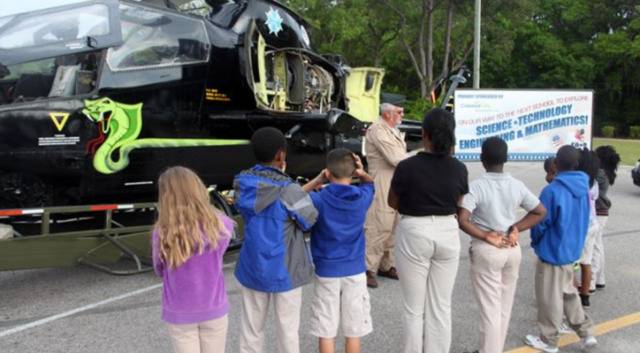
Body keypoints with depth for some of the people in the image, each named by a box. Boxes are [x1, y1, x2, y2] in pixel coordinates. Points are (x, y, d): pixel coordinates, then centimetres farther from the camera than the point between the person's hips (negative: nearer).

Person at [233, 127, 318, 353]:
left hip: (252, 268, 5)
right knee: (287, 330, 12)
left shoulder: (242, 183, -6)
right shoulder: (288, 190, -21)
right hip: (284, 270, -5)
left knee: (251, 329, 18)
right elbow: (310, 221, -8)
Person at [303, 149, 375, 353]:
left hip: (326, 271, -2)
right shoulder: (362, 197, -6)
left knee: (326, 330, 10)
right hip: (355, 271, 2)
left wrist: (316, 181, -6)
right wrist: (362, 174, -5)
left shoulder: (318, 200, -15)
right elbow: (370, 183, 16)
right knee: (353, 329, 14)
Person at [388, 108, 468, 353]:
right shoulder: (459, 169, -6)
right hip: (447, 234, 4)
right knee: (441, 307, 15)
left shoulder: (407, 166, -16)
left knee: (414, 308, 11)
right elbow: (457, 204, 8)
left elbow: (393, 202, -1)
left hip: (414, 234, -3)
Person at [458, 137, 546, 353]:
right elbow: (540, 212, 6)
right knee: (504, 307, 18)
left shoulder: (476, 186, -16)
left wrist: (486, 236, -15)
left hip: (486, 251, -5)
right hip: (513, 250, 5)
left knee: (490, 308, 4)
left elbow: (462, 220, -26)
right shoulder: (517, 185, -1)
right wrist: (516, 229, 0)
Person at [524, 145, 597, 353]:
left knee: (549, 298, 7)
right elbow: (584, 221, 10)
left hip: (552, 252, -7)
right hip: (572, 250, 8)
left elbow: (540, 222, -16)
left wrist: (535, 241, 3)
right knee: (568, 292, 25)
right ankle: (586, 333, 31)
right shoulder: (584, 188, -1)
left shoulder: (552, 190, -24)